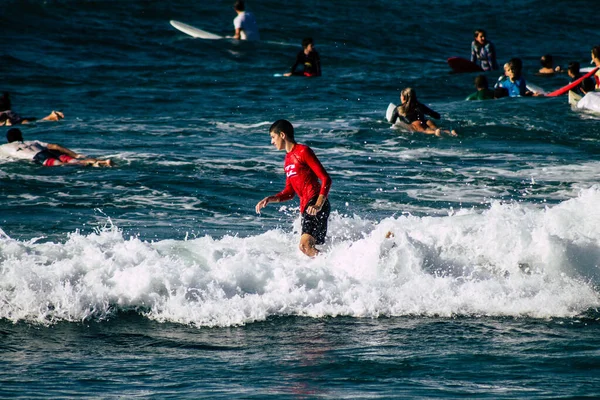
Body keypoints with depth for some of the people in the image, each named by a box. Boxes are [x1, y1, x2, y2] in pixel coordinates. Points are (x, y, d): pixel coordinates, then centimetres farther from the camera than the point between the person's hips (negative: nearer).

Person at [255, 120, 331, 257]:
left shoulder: (303, 151, -5)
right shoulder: (288, 160, 22)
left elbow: (326, 179, -11)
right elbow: (289, 192, 26)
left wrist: (318, 205, -23)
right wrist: (270, 199, 8)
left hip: (315, 205, -9)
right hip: (304, 207, 9)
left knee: (305, 245, -23)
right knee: (309, 247, 4)